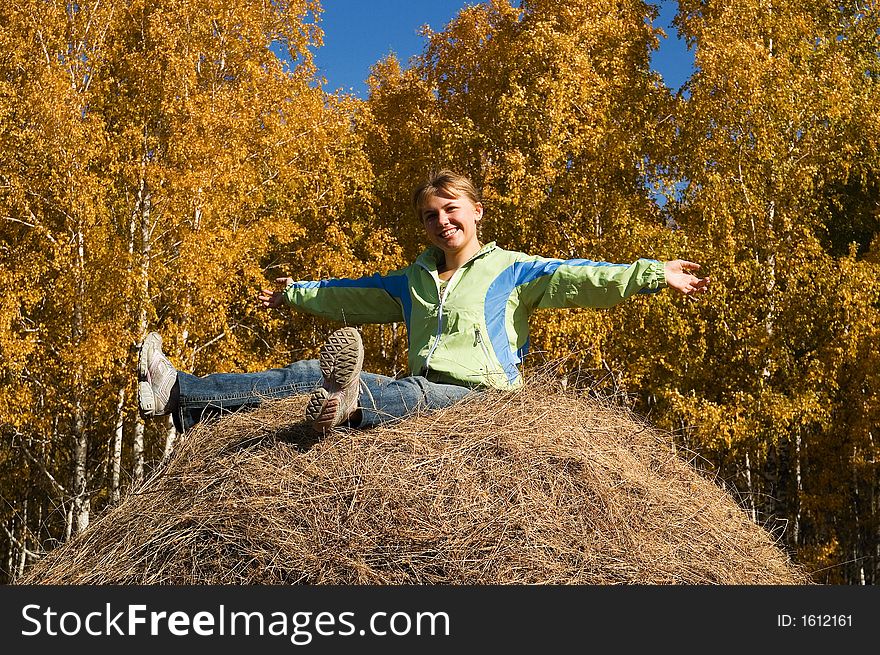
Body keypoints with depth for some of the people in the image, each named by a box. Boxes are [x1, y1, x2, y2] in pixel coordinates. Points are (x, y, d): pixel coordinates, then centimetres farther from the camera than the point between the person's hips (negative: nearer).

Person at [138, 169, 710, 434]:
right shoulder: (414, 279, 25)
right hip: (417, 388, 6)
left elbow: (576, 279, -5)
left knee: (419, 397, -40)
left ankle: (348, 404, -75)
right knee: (307, 374, -9)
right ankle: (177, 394, -17)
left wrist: (652, 274, -18)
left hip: (476, 394, -5)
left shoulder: (511, 270, 7)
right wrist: (295, 294, 49)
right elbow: (351, 295, 38)